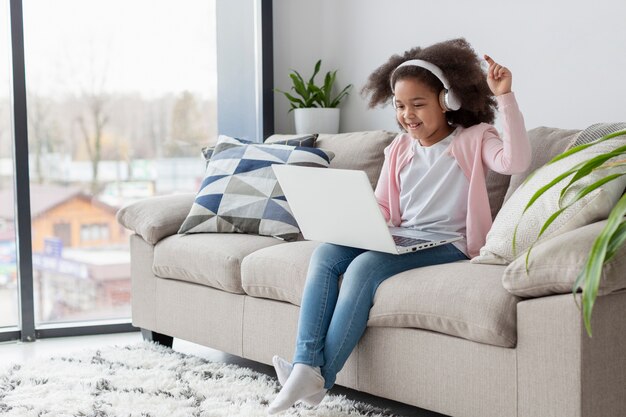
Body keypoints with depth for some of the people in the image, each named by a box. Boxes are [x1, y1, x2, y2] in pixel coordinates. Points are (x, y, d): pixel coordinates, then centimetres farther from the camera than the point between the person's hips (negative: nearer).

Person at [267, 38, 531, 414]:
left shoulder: (473, 139, 0)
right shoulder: (399, 149, 16)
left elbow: (516, 161, -20)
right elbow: (381, 208, 16)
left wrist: (505, 97, -27)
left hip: (448, 245, -6)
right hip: (401, 240, 6)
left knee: (365, 267, -30)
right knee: (325, 254, -18)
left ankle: (321, 379, -24)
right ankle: (306, 367, -29)